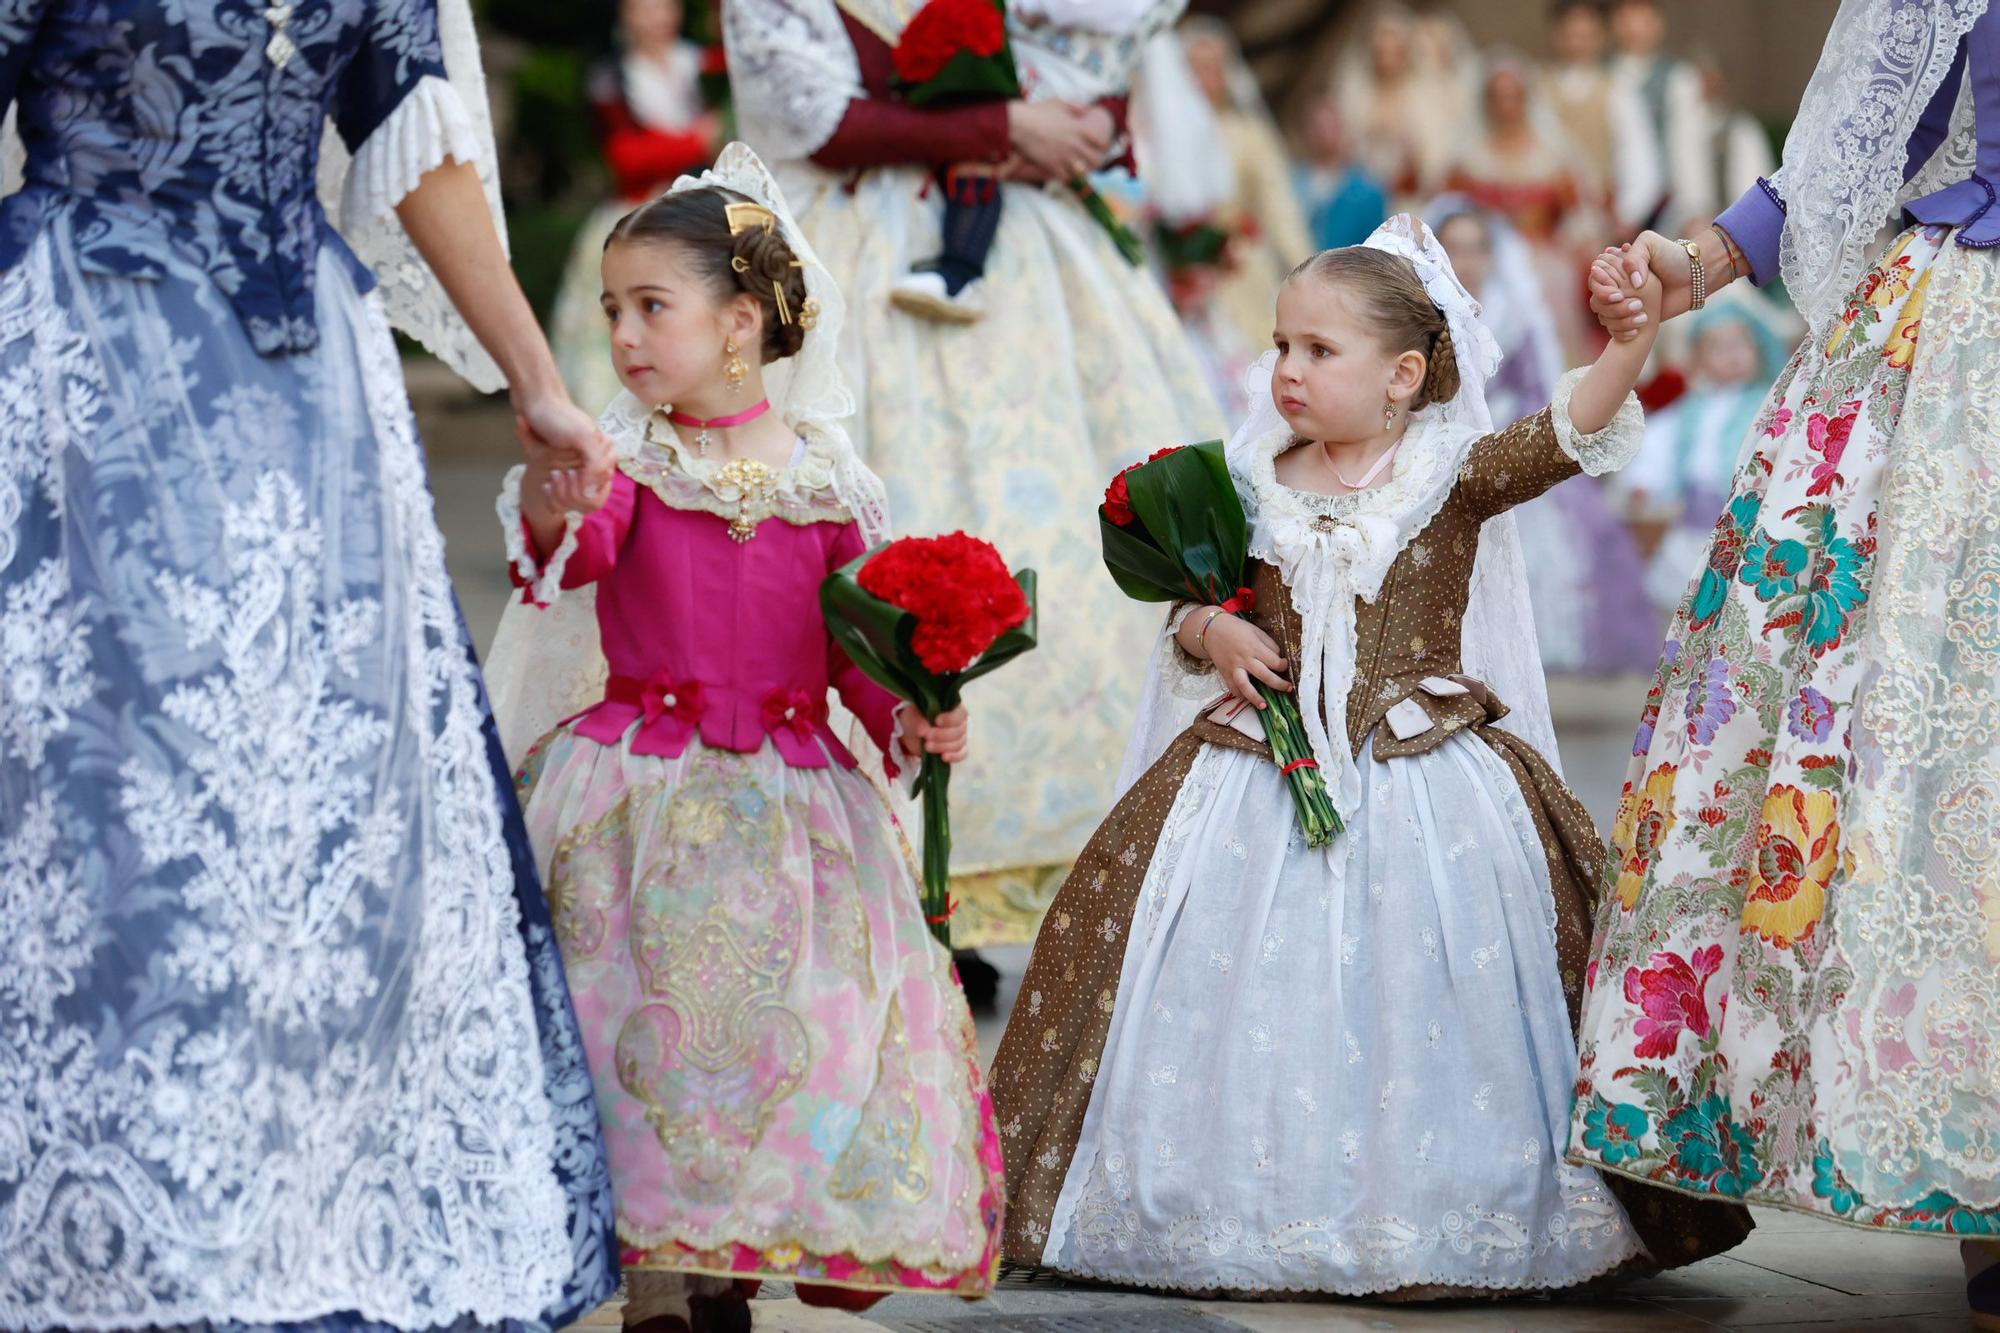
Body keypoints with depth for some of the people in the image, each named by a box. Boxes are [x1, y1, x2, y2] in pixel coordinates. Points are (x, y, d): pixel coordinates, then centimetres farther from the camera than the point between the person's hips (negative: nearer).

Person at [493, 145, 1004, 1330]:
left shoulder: (824, 474, 3)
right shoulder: (628, 454, 0)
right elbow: (572, 557, -21)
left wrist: (916, 717, -9)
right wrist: (554, 509, -42)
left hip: (789, 795, 1)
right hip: (640, 782, -1)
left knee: (795, 1026, -1)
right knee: (651, 1006, -6)